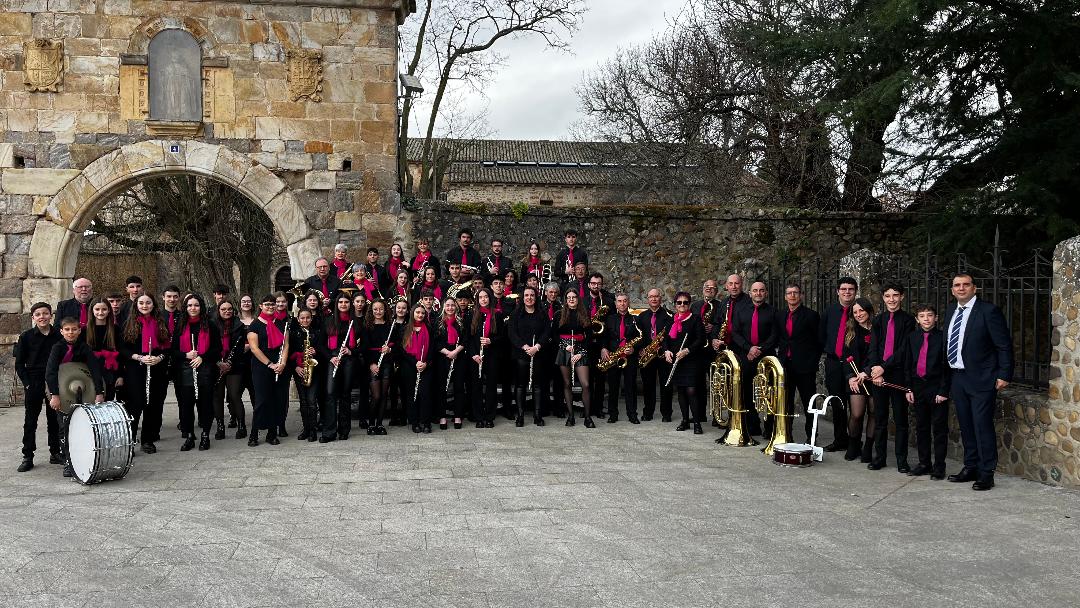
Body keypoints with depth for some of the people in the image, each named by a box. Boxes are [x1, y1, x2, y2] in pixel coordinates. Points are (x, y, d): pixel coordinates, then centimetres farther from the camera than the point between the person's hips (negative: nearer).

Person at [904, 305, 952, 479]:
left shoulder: (942, 337, -6)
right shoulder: (912, 337, 8)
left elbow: (947, 367, -6)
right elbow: (907, 365, 11)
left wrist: (943, 391, -11)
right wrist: (908, 388, 6)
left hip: (937, 388, -5)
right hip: (918, 387, 5)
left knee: (939, 429, 1)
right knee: (921, 427, 12)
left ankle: (939, 467, 6)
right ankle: (924, 463, 22)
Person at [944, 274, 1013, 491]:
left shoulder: (988, 311, -10)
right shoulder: (951, 311, 11)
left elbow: (1004, 345, -9)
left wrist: (1004, 375, -12)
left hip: (981, 380, -7)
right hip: (957, 379, 7)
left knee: (982, 426, -5)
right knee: (965, 426, 13)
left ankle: (986, 474, 2)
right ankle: (970, 468, 23)